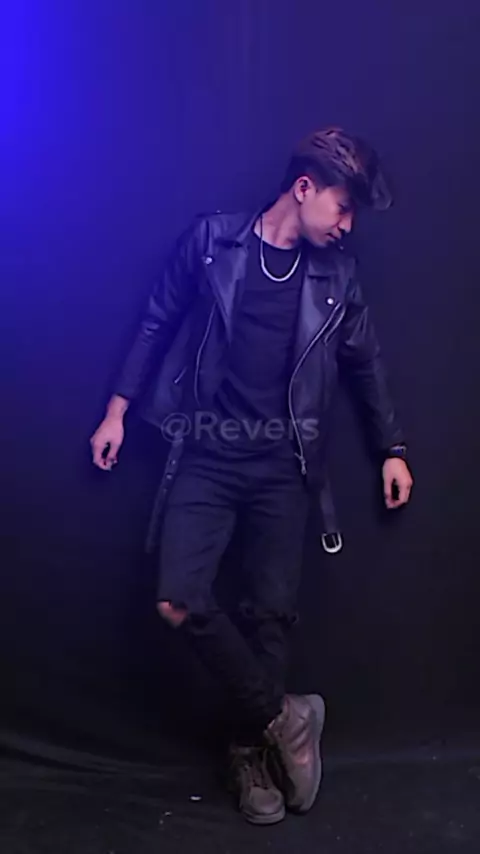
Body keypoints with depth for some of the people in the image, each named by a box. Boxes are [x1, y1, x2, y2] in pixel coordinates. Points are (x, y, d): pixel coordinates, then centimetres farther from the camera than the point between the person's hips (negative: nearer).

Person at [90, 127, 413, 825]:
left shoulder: (335, 273, 6)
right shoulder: (212, 241, 0)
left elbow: (365, 363, 16)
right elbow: (158, 324, 5)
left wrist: (392, 448, 16)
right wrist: (117, 411, 4)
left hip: (283, 462, 2)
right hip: (208, 453, -1)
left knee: (272, 611, 4)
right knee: (180, 602, -12)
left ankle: (252, 749, 28)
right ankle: (282, 716, 10)